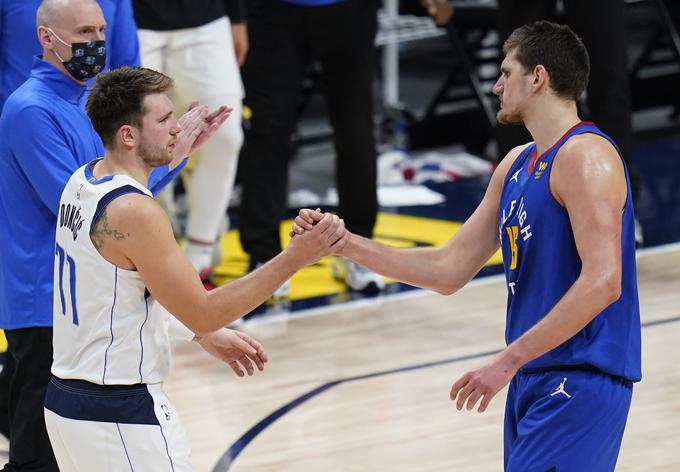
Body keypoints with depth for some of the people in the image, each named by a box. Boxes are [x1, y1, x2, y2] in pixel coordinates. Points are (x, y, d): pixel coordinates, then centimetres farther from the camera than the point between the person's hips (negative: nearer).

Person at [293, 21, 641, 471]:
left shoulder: (584, 156, -13)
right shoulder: (516, 165, 16)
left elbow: (602, 283, -23)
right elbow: (449, 270, 17)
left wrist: (509, 360, -22)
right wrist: (344, 244, 10)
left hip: (580, 382, -9)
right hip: (535, 380, 9)